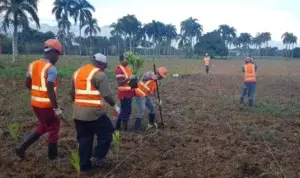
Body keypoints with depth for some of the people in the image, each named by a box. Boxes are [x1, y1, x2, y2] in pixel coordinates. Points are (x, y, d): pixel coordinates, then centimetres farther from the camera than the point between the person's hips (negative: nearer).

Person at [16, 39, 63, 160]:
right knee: (53, 129, 11)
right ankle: (53, 155, 24)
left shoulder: (32, 65, 5)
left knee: (43, 126, 25)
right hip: (47, 105, -8)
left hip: (35, 103, 8)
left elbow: (28, 84, 13)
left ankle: (21, 147, 20)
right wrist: (56, 108, -18)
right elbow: (50, 90, -23)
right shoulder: (51, 68, -19)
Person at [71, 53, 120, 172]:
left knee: (84, 138, 16)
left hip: (78, 112, 8)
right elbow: (107, 95, -14)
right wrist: (115, 106, 2)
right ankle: (97, 157, 10)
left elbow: (72, 93, 22)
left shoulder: (77, 72, 14)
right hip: (94, 112, -7)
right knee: (106, 133, 11)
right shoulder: (99, 74, -10)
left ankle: (84, 166, 21)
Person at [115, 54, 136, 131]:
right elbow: (119, 83, -22)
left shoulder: (127, 68, 12)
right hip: (124, 94, -9)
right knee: (126, 111, -5)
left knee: (124, 110, 16)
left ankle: (118, 126, 28)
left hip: (128, 93, 9)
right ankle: (124, 129, 4)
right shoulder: (119, 69, -16)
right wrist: (129, 78, -31)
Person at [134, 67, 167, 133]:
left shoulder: (156, 81, 10)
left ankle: (151, 123, 39)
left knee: (152, 108, 18)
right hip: (140, 95, -9)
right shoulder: (150, 74, -14)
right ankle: (137, 128, -9)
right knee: (141, 111, -15)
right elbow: (144, 78, -36)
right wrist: (152, 78, -56)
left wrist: (158, 99, -2)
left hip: (146, 96, 9)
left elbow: (154, 91, 13)